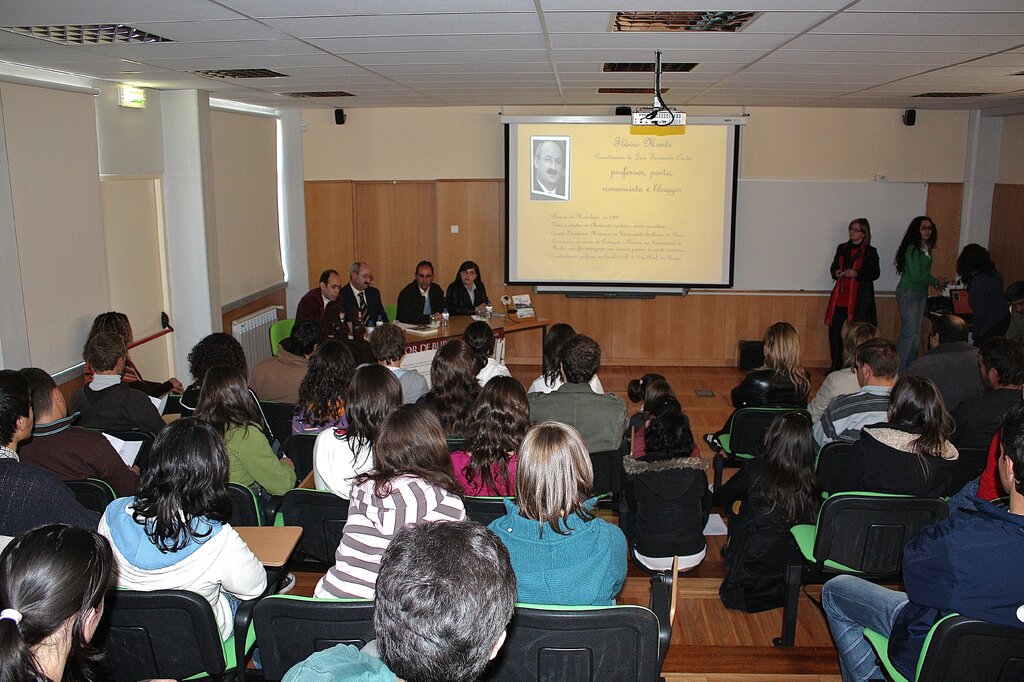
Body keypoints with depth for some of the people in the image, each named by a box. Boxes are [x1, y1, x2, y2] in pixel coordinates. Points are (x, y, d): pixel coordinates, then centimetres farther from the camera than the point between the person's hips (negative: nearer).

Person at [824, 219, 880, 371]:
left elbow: (875, 273, -3)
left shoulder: (870, 251, 0)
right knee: (834, 329, 2)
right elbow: (833, 267, 20)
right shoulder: (842, 248, 13)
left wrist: (856, 274, -16)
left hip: (860, 297, -4)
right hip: (841, 295, 4)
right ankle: (836, 365, 14)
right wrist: (836, 272, -3)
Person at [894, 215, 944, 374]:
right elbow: (916, 276, -17)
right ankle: (900, 371, -1)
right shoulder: (912, 249, -15)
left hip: (921, 293, 8)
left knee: (917, 333, 10)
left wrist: (934, 283, 0)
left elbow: (924, 273, 16)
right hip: (908, 293, -8)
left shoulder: (925, 249, 11)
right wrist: (936, 282, -5)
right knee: (909, 333, -8)